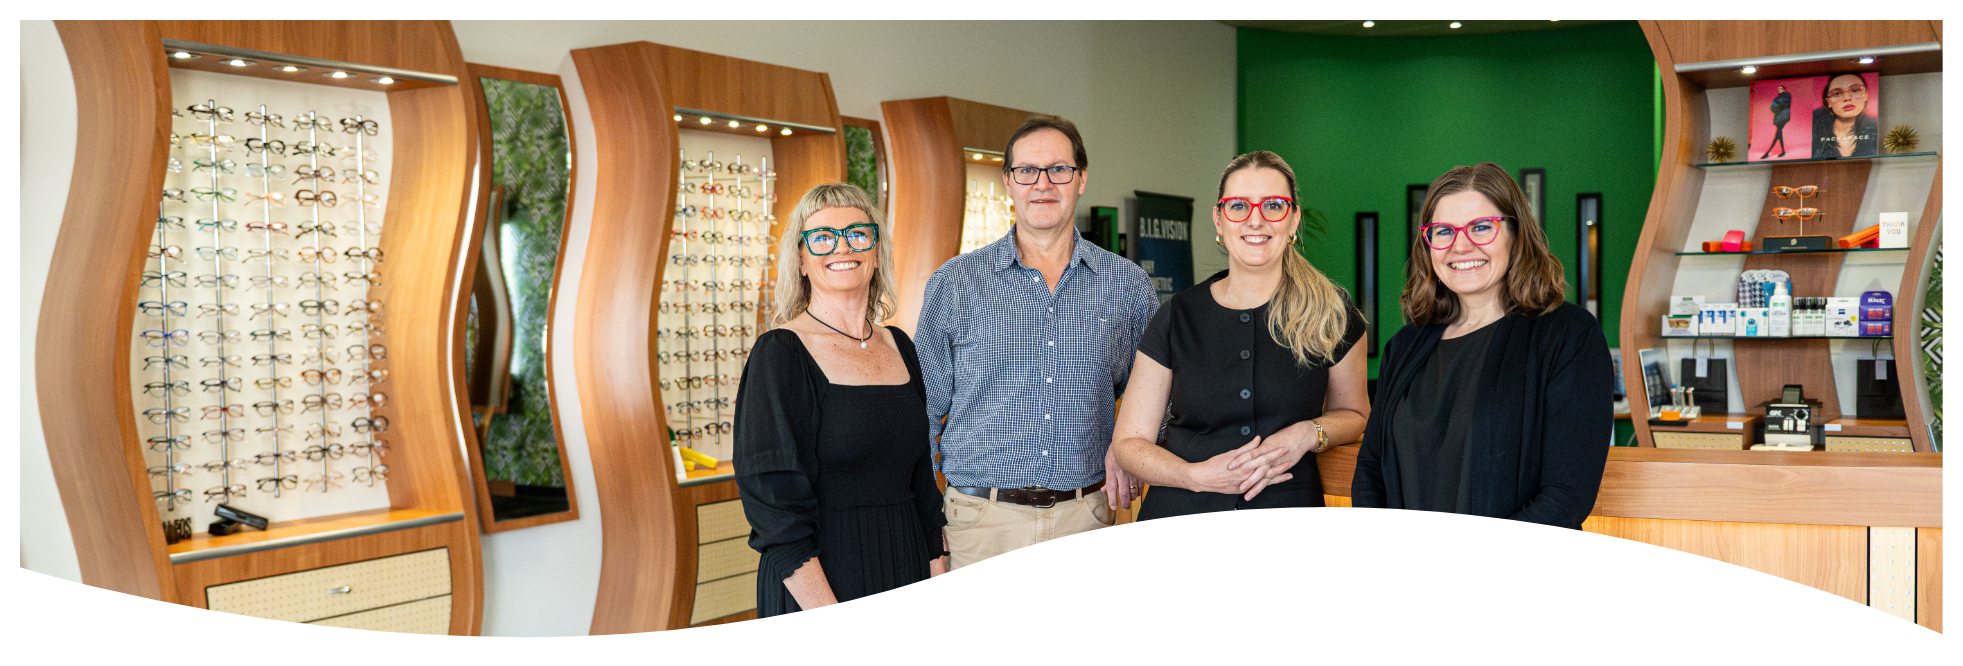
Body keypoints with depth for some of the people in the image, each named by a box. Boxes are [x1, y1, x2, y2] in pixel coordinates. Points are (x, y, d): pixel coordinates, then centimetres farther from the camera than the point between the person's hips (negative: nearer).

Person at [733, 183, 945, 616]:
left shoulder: (901, 349, 7)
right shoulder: (780, 355, -11)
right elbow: (775, 508, -16)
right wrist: (836, 625, -22)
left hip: (906, 574, 6)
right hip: (814, 590, -5)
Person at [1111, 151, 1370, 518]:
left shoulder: (1331, 313, 2)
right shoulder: (1177, 316, 3)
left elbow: (1353, 413, 17)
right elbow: (1130, 440, 5)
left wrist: (1309, 434, -4)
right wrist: (1197, 475, -13)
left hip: (1288, 526, 0)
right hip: (1183, 518, 0)